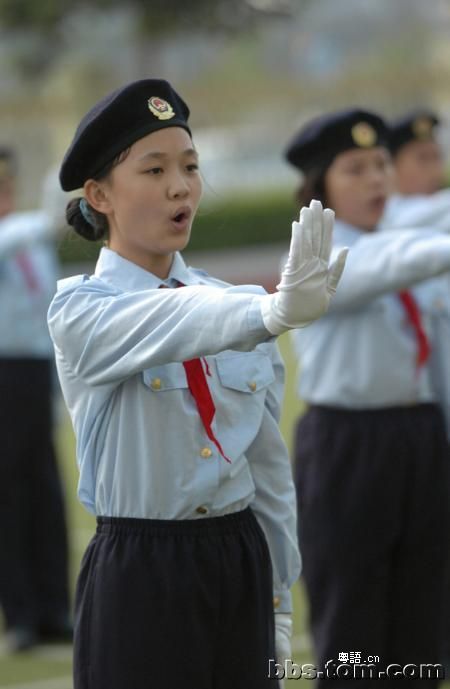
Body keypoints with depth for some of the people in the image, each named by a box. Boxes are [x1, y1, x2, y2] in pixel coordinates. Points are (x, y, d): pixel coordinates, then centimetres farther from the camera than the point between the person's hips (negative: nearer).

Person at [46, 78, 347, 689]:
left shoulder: (235, 304, 9)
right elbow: (172, 325, -29)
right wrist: (274, 311, -48)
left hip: (242, 566, 4)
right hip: (141, 575, -4)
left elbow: (269, 466, 12)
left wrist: (278, 601, 11)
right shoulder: (81, 311, -6)